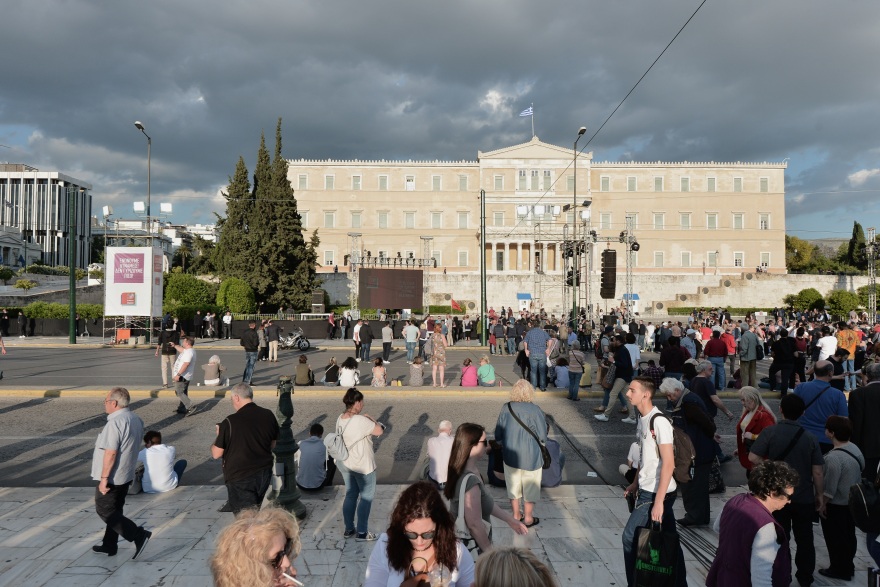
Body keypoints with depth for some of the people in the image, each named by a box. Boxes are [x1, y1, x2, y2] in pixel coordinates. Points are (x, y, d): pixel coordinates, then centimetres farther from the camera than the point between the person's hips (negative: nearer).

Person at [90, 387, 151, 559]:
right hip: (126, 475, 9)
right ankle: (109, 545, 28)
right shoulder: (136, 419, 5)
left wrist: (104, 478, -21)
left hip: (112, 477, -9)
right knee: (114, 510, 19)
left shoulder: (115, 423, -24)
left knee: (105, 511, 1)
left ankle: (139, 535, -8)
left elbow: (110, 453, -26)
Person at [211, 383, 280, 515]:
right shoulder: (268, 415, -5)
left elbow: (216, 454, -11)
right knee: (255, 512, 25)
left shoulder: (230, 422, -19)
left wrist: (219, 434, 6)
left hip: (240, 478, -5)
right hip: (264, 473, 5)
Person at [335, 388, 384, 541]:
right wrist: (372, 420, -2)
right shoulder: (360, 420, -26)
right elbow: (379, 431, -18)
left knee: (350, 495, 20)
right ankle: (362, 533, 14)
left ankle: (349, 529, 29)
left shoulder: (340, 419, 0)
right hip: (362, 465, -8)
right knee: (366, 497, 8)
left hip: (344, 463, 8)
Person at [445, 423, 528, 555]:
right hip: (471, 548, -9)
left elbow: (485, 502, 12)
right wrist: (490, 553, -16)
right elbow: (475, 524, -27)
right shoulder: (470, 481, -31)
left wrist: (509, 519, 15)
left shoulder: (470, 470, 0)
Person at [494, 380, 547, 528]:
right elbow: (543, 437, -12)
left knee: (513, 486, 20)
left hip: (510, 456, 3)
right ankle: (528, 518, 27)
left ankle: (516, 515, 33)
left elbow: (498, 435, -1)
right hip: (530, 456, -3)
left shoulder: (506, 408, -9)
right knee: (530, 488, 15)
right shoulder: (535, 410, -19)